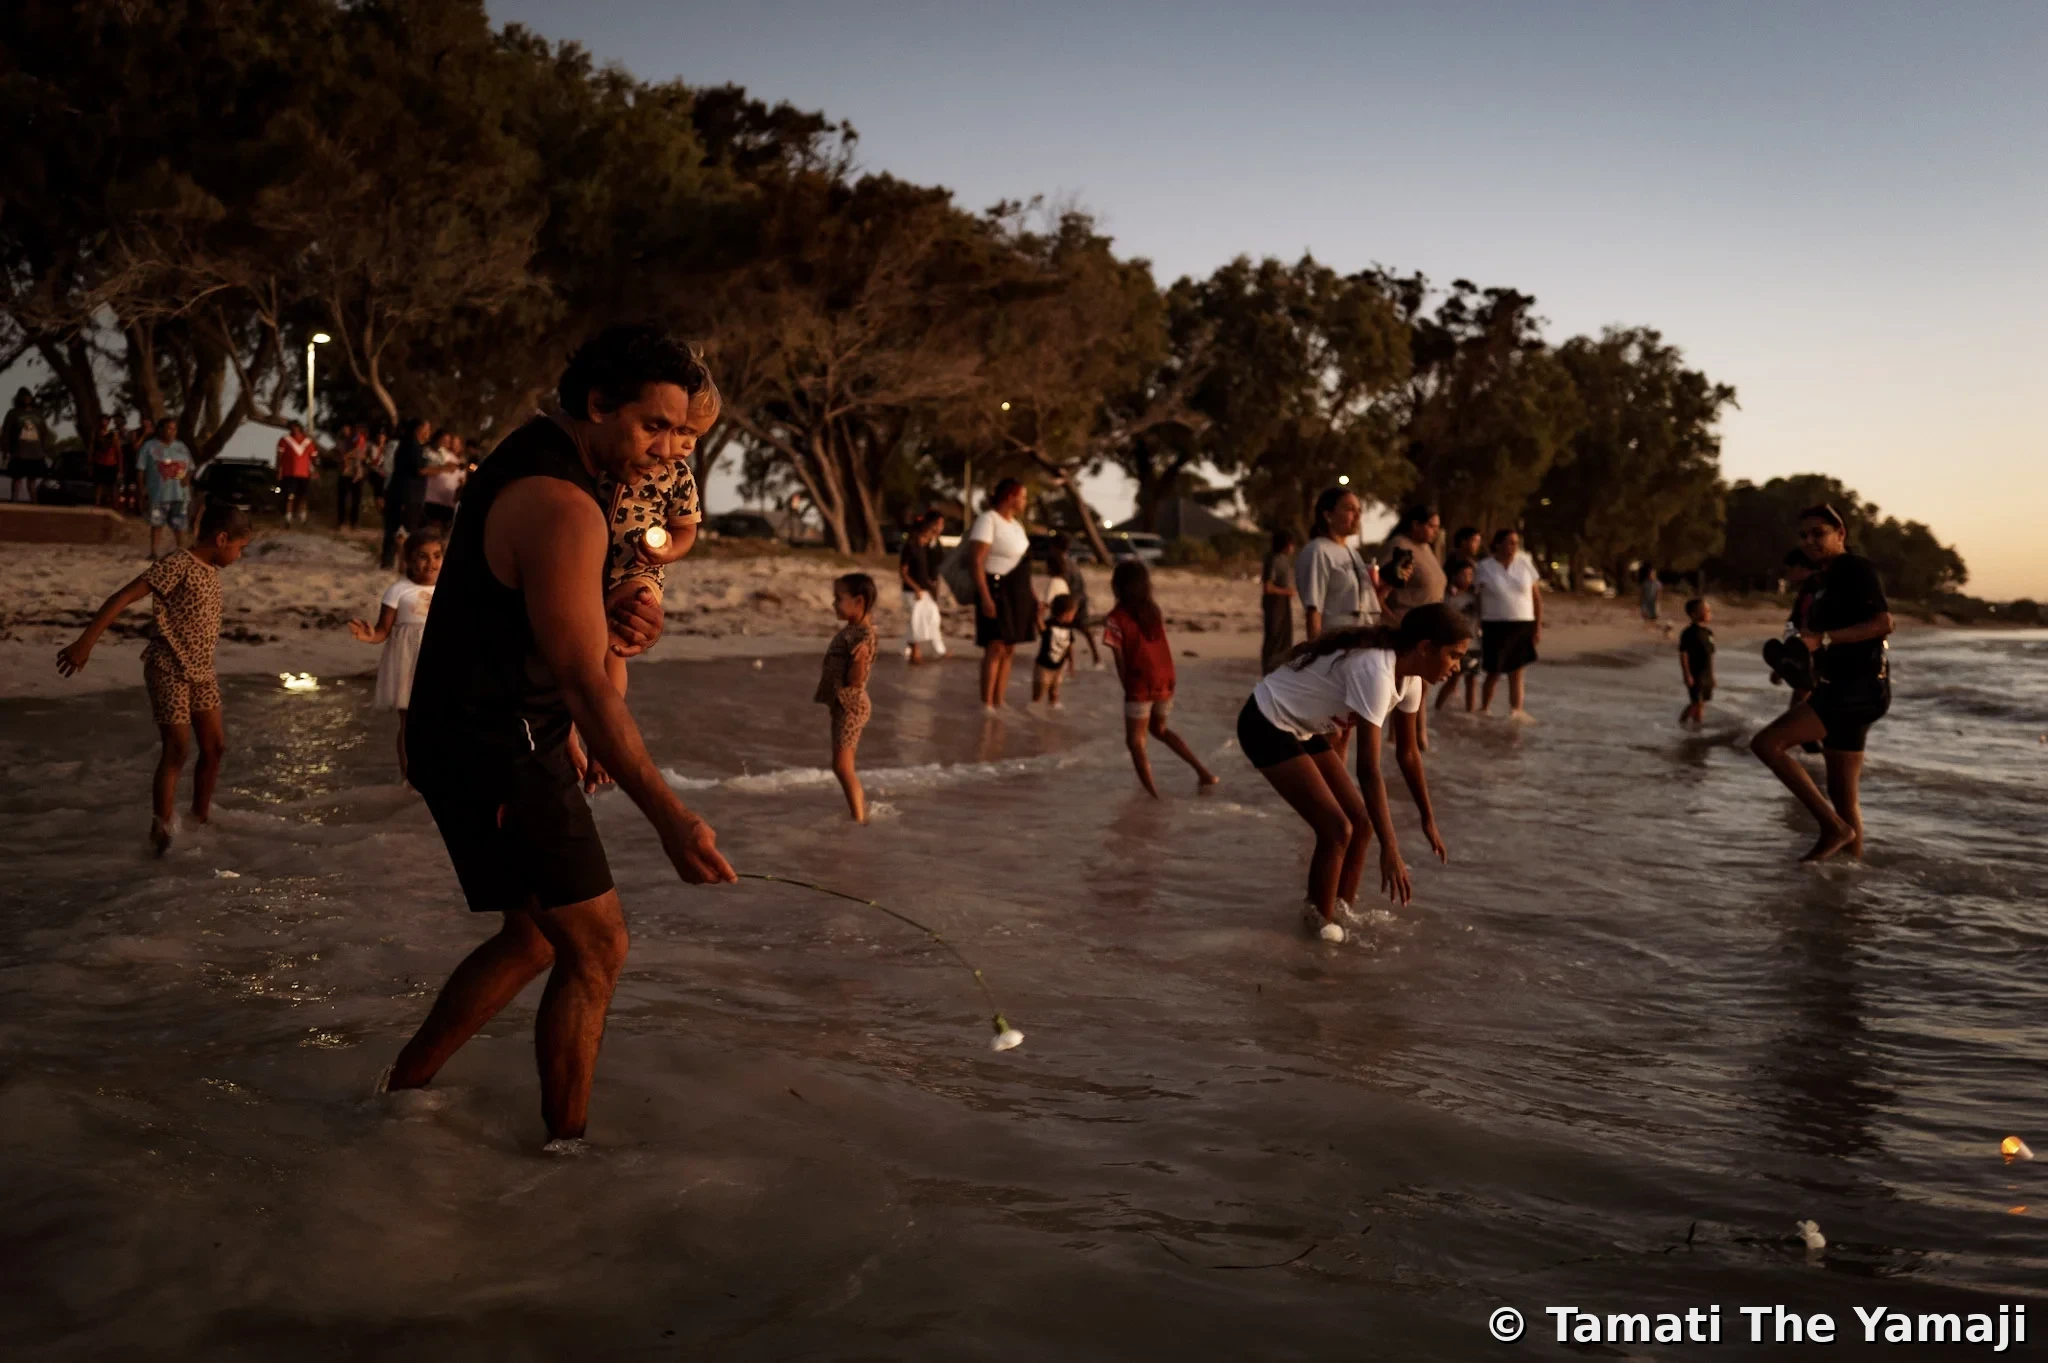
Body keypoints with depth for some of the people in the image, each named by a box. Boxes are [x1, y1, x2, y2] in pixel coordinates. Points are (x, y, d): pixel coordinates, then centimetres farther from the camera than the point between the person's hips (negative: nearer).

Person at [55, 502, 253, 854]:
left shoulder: (212, 571, 8)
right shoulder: (176, 566, -18)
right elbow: (123, 598, -23)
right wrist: (85, 642, -28)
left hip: (201, 672, 8)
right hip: (168, 672, -8)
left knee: (215, 746, 9)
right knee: (176, 749, -9)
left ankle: (201, 817, 24)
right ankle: (162, 830, -4)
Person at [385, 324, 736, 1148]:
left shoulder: (526, 463, 11)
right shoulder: (561, 505, -22)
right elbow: (585, 687, -27)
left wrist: (610, 618, -2)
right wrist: (670, 820, -31)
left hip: (466, 735, 10)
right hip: (502, 750, -10)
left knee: (533, 938, 20)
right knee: (596, 948, 0)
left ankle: (402, 1090, 29)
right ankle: (565, 1144, 11)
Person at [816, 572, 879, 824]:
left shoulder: (864, 636, -21)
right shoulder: (850, 629, 8)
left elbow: (855, 681, -26)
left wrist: (860, 658, -40)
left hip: (850, 706, -10)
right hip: (842, 706, 10)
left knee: (842, 765, -11)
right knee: (843, 766, 16)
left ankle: (858, 818, -7)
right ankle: (860, 811, 26)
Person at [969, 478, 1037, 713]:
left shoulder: (1016, 524, 17)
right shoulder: (988, 520, -11)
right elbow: (977, 561, -18)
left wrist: (1030, 591, 15)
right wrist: (985, 597, -26)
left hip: (1017, 593, 9)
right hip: (997, 590, -9)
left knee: (1009, 650, 8)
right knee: (995, 648, -13)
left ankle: (999, 704, 12)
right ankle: (986, 704, -10)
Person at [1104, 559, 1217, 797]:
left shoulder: (1117, 617, -9)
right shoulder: (1154, 609, 6)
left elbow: (1120, 660, -10)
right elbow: (1163, 646, 6)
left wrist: (1127, 687, 1)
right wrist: (1170, 681, 11)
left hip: (1140, 686, -6)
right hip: (1166, 681, 6)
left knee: (1135, 741, 8)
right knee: (1159, 729, 29)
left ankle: (1152, 793, -2)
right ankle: (1204, 772, 24)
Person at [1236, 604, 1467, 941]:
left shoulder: (1409, 676, -3)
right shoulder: (1376, 671, -32)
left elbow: (1407, 752, 11)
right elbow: (1369, 770, -35)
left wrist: (1428, 819, 15)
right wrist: (1390, 849, -35)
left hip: (1300, 729, 9)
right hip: (1266, 726, -9)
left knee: (1360, 822, 5)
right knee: (1337, 829, -11)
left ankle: (1342, 912, 20)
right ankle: (1321, 922, 7)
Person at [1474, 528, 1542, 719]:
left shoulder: (1524, 564, 3)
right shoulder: (1485, 568, -3)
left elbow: (1537, 597, 7)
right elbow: (1476, 598, -4)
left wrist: (1538, 626, 3)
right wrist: (1477, 627, -10)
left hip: (1523, 626, 2)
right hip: (1495, 626, -2)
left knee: (1516, 671, 4)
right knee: (1494, 673, 1)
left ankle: (1516, 711, 8)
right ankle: (1483, 710, 15)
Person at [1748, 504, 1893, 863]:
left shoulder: (1856, 568, -7)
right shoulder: (1822, 580, 19)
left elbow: (1883, 623, -19)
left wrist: (1825, 639, -24)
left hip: (1858, 688, -10)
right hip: (1839, 689, 10)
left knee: (1766, 743, -17)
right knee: (1843, 798, 10)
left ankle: (1833, 827, -13)